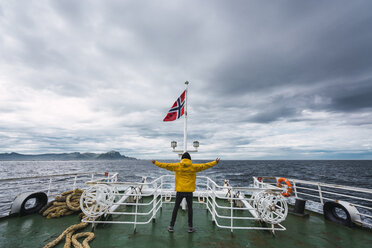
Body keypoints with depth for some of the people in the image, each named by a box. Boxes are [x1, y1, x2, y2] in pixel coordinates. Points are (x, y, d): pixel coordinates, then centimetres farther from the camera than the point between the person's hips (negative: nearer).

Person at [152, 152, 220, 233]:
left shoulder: (177, 166, -4)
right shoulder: (193, 167, -3)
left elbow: (166, 165, 0)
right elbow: (205, 165, 1)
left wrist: (155, 162, 11)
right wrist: (215, 162, 11)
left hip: (180, 191, 0)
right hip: (189, 191, 0)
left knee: (176, 208, 13)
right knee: (190, 208, 14)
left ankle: (171, 226, 21)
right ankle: (190, 227, 23)